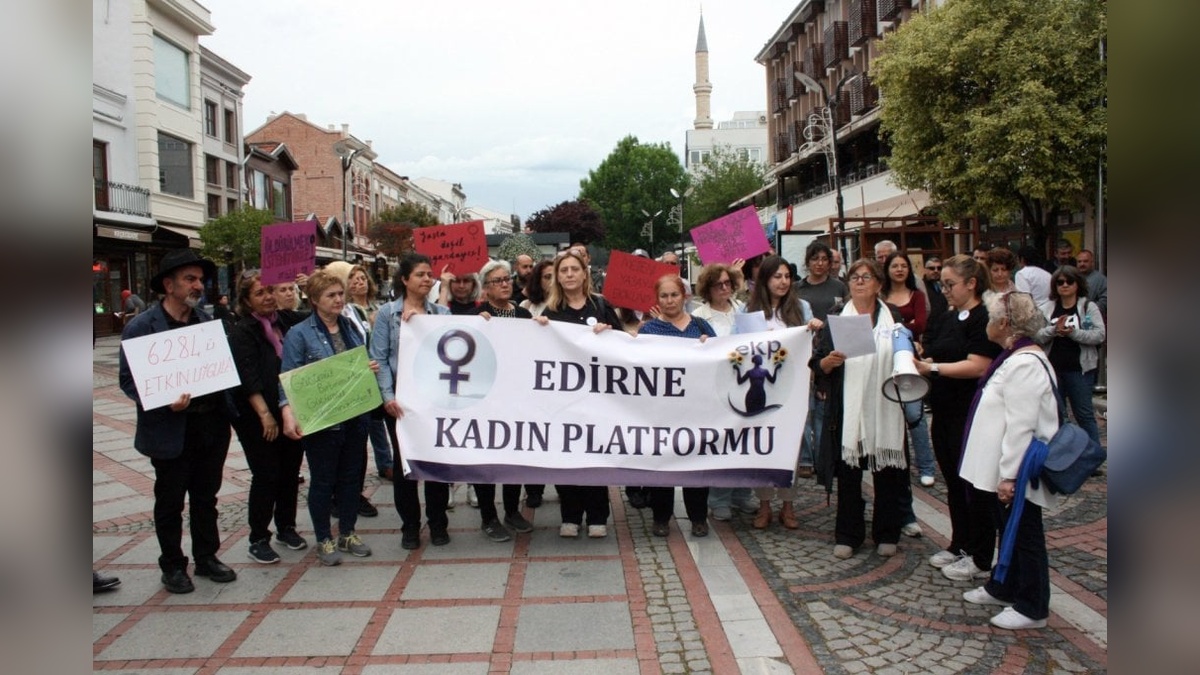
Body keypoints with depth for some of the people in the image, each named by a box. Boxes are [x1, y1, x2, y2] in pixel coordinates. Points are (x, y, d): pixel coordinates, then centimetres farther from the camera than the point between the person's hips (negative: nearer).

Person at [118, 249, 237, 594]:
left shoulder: (206, 320, 8)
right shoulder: (141, 327, -9)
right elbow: (129, 380, -10)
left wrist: (226, 408, -4)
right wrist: (165, 402, -24)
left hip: (212, 425, 5)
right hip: (171, 431, -5)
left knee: (206, 497, 17)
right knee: (170, 502, 11)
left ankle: (206, 557, 31)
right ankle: (172, 566, 26)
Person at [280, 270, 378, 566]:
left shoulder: (351, 328, 11)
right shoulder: (299, 334, -7)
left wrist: (371, 368, -1)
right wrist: (288, 414, -26)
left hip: (355, 417, 6)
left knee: (351, 476, 13)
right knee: (323, 480, 6)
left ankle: (348, 533, 28)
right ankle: (324, 540, 20)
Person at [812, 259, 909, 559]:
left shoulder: (893, 318, 9)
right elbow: (817, 365, 1)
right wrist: (829, 361, -20)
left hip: (885, 409, 1)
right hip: (848, 410, -1)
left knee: (887, 474, 8)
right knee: (848, 473, 4)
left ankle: (886, 535, 23)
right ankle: (847, 536, 17)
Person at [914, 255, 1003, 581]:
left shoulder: (985, 318, -12)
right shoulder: (947, 319, 15)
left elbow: (977, 366, -22)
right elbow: (932, 358, 19)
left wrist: (932, 367, -26)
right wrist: (913, 362, -2)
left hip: (971, 416, -8)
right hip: (945, 413, 8)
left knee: (975, 486, 2)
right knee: (954, 483, 17)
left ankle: (980, 559, 13)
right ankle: (959, 545, 30)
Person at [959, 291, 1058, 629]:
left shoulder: (1024, 364, -24)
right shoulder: (1016, 358, 10)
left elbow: (1021, 425, -27)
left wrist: (1008, 475, -24)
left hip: (1018, 473, -10)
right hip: (1007, 470, 10)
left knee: (1025, 536, 2)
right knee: (1010, 531, 22)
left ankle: (1031, 608, 15)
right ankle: (1002, 588, 37)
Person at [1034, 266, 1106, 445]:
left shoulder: (1089, 307, 0)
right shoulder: (1046, 308, 6)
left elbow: (1100, 335, -11)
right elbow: (1036, 336, -3)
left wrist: (1073, 332, -21)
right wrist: (1054, 330, -20)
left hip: (1079, 369, -3)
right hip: (1052, 369, 3)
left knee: (1084, 414, 3)